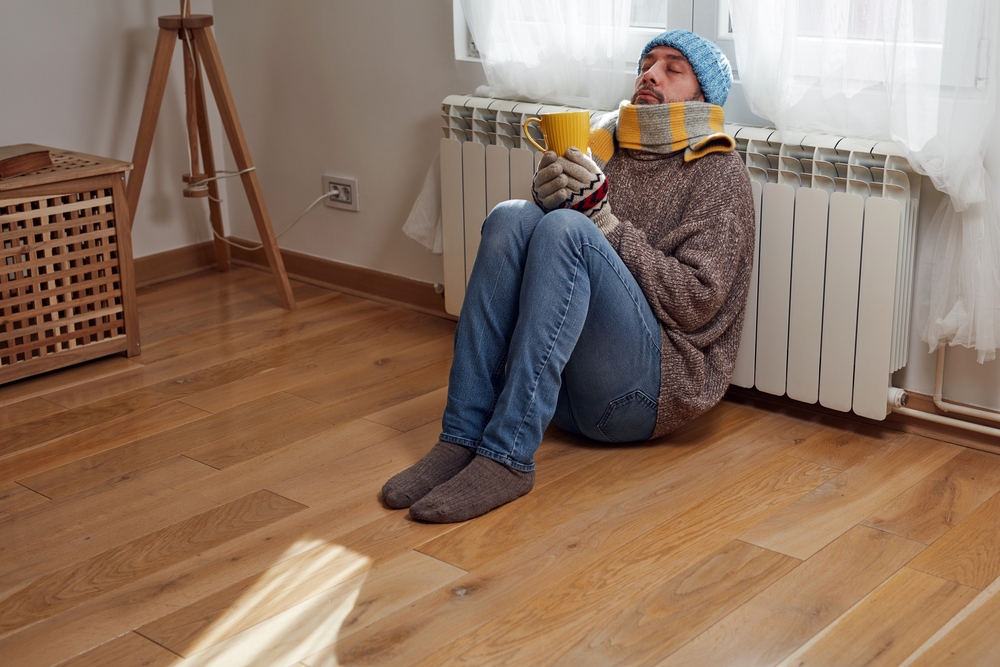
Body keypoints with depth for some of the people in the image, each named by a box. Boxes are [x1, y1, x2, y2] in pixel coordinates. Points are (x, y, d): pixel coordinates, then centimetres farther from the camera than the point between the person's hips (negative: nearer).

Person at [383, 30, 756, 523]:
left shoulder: (719, 174, 3)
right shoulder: (600, 147, 17)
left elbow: (696, 302, -9)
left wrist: (604, 221, -14)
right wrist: (547, 198, -8)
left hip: (655, 385, -4)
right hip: (563, 384, 5)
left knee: (565, 229, -25)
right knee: (512, 218, -17)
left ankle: (507, 458, -31)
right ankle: (460, 440, -24)